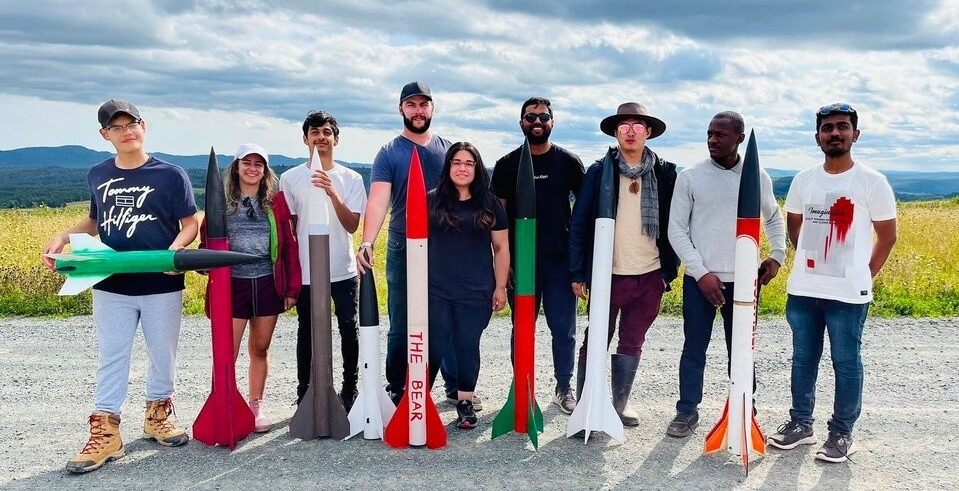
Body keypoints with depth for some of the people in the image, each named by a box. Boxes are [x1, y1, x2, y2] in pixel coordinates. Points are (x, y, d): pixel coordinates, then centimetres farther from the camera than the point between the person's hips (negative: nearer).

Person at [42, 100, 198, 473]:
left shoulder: (170, 175, -5)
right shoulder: (98, 175, 7)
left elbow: (190, 224, -4)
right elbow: (96, 221, 18)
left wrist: (175, 250, -23)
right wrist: (63, 236, 1)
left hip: (162, 286, -2)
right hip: (111, 287, 3)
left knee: (163, 355, 10)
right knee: (111, 359, 6)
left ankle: (157, 416, 30)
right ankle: (105, 434, 13)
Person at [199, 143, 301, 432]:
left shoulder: (276, 202, 5)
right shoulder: (221, 202, 2)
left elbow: (289, 246, 6)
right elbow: (206, 241, 5)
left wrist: (292, 288, 3)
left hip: (268, 285, 2)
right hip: (232, 285, -1)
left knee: (260, 349, 11)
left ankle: (256, 405, 24)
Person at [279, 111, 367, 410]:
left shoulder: (351, 179, 1)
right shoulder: (290, 178, 1)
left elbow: (352, 225, -8)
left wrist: (333, 193, -22)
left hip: (343, 271, 1)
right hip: (305, 271, 0)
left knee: (348, 330, 8)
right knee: (307, 333, 9)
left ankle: (350, 388, 25)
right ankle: (304, 392, 20)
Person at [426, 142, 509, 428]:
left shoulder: (490, 204, 4)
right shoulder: (431, 201, 3)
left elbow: (501, 248, 7)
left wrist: (500, 288, 3)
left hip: (476, 292, 1)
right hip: (436, 290, 0)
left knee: (468, 346, 8)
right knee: (433, 347, 3)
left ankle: (465, 402, 22)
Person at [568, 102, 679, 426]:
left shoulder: (665, 173, 4)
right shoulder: (599, 172, -2)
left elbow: (674, 224, 8)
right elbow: (579, 223, -3)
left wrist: (670, 270, 3)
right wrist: (577, 273, -6)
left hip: (650, 275, 3)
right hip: (609, 274, -2)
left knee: (632, 344, 13)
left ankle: (620, 404, 27)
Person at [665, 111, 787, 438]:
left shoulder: (758, 177, 3)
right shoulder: (690, 177, -3)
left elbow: (774, 218, 20)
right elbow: (676, 230, -3)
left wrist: (778, 254, 5)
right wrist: (701, 272, -11)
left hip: (743, 280, 1)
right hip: (699, 279, -1)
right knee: (694, 349, 8)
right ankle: (687, 411, 22)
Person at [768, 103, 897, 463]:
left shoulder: (872, 182, -5)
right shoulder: (803, 180, 6)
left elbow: (887, 235, 2)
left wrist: (864, 276, 0)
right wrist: (812, 262, 10)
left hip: (848, 294, -4)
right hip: (802, 290, 4)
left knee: (846, 363, 6)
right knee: (803, 359, 13)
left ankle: (842, 433, 19)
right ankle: (800, 424, 27)